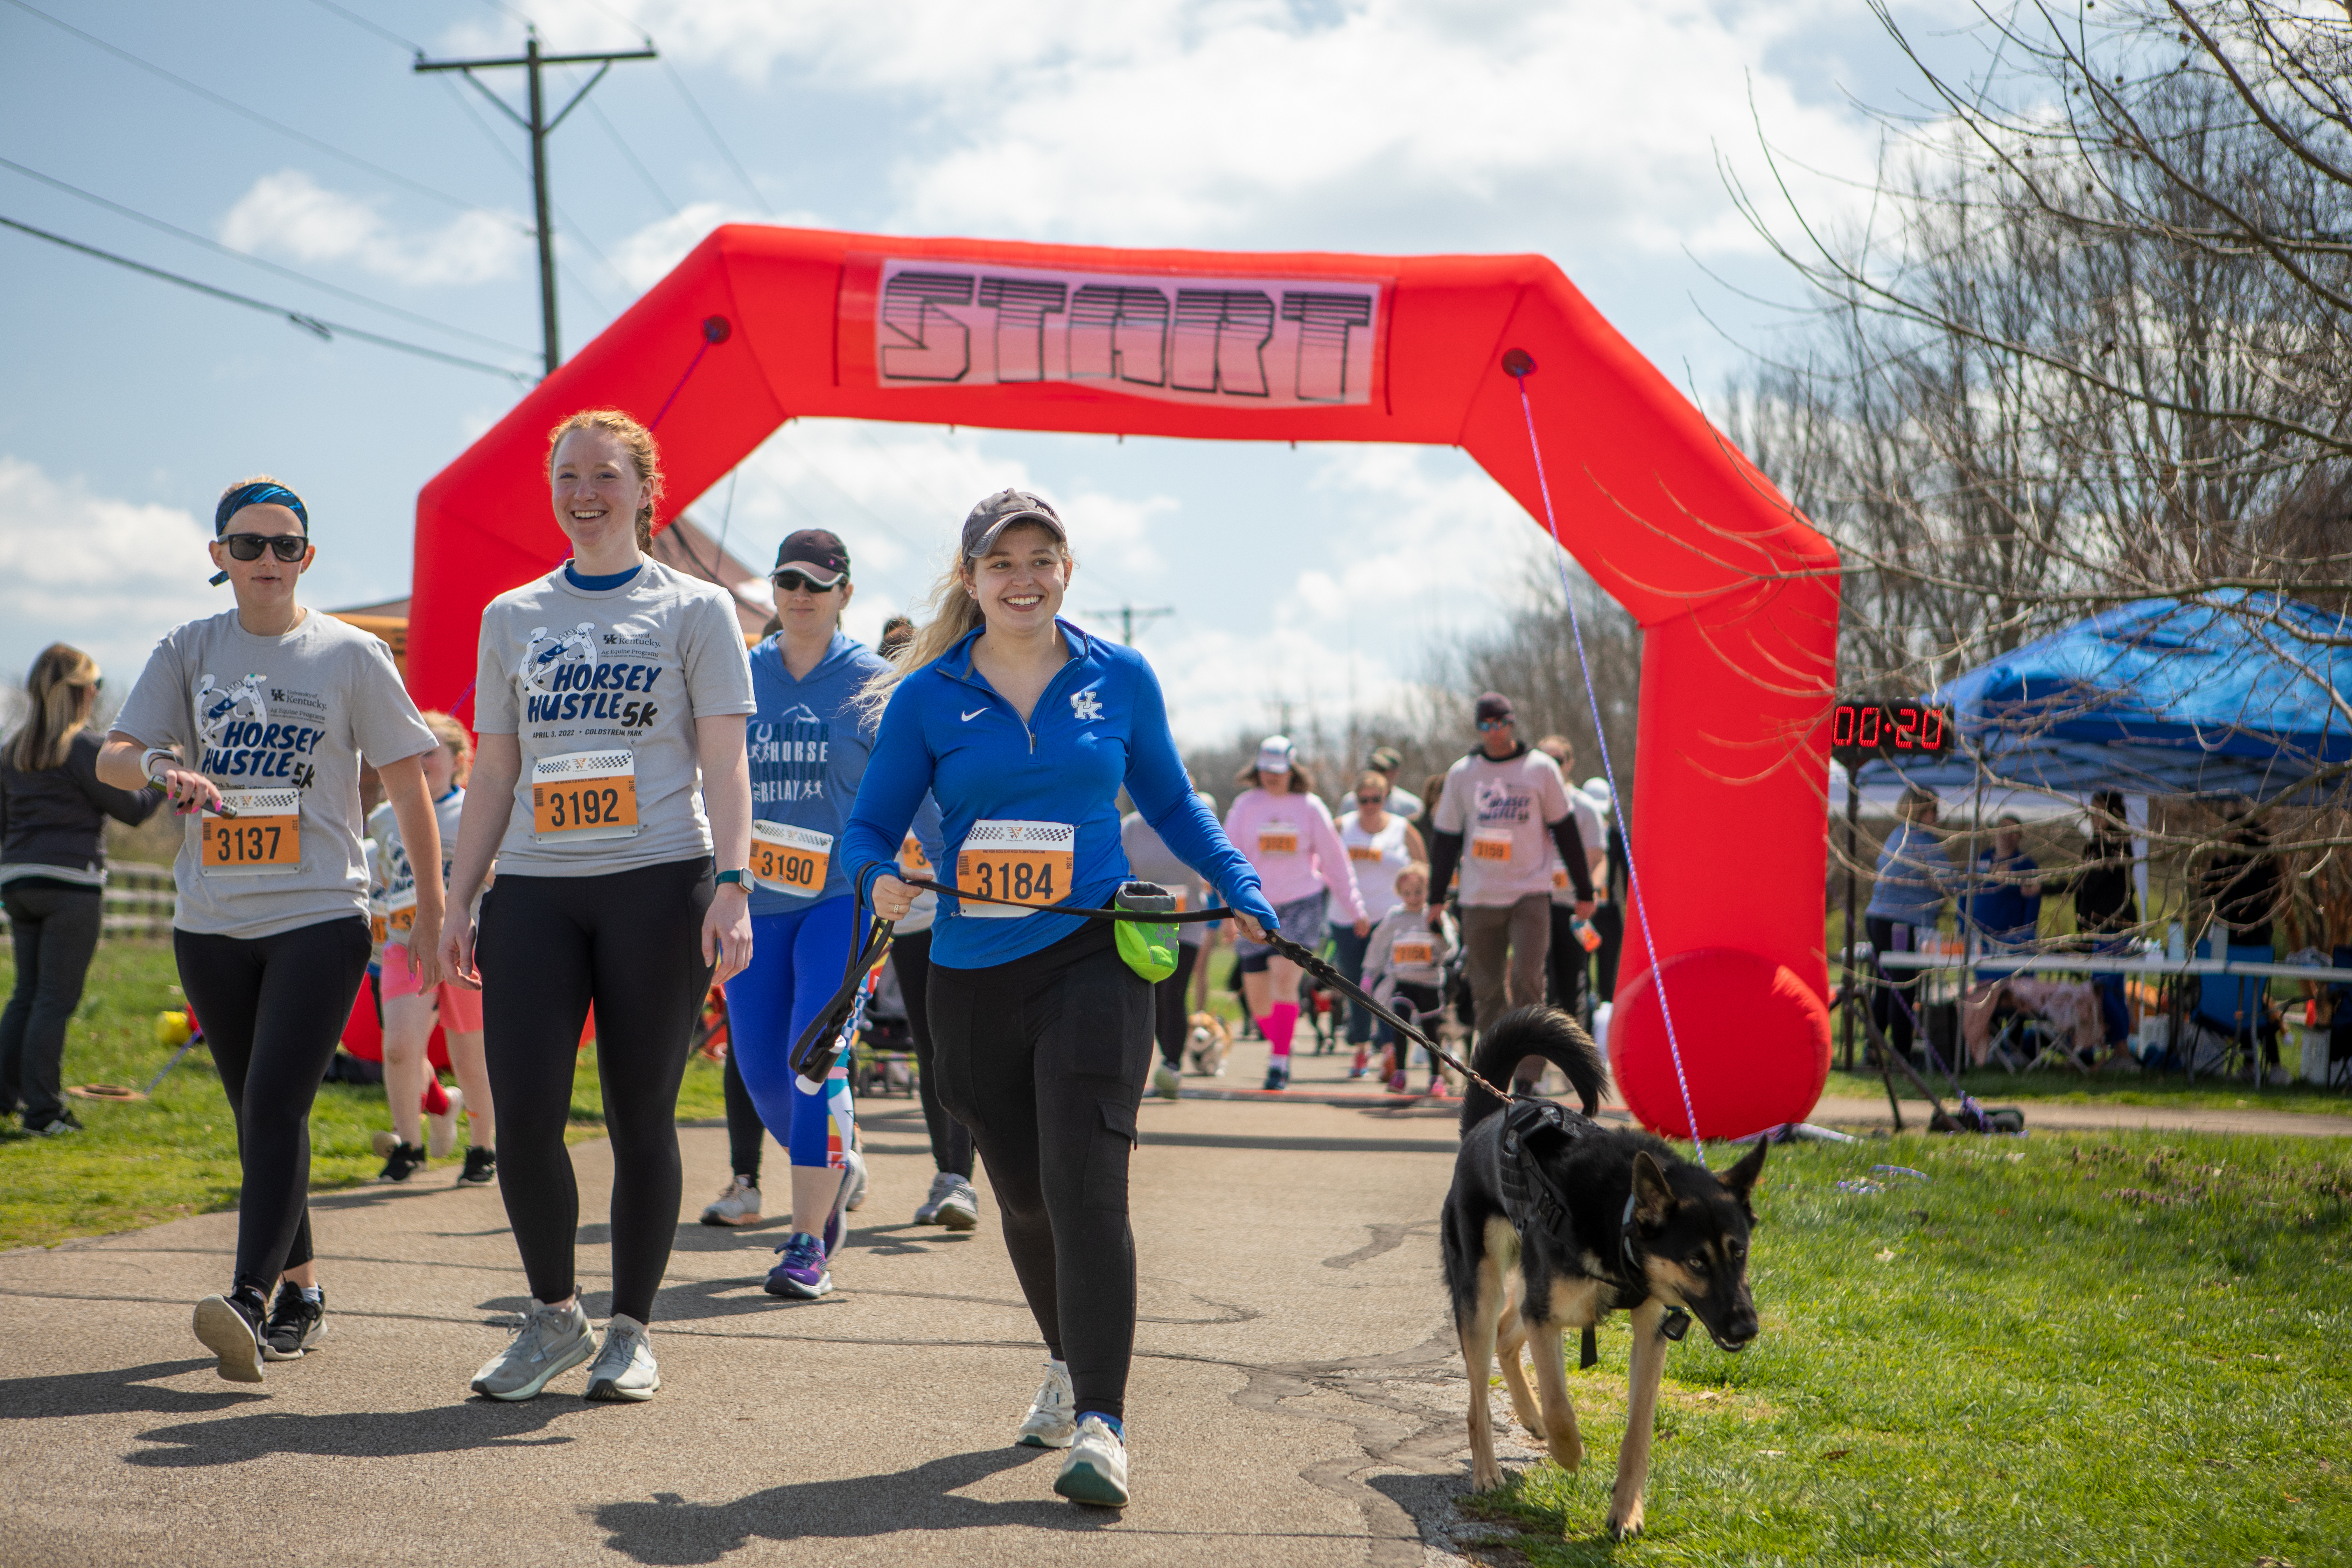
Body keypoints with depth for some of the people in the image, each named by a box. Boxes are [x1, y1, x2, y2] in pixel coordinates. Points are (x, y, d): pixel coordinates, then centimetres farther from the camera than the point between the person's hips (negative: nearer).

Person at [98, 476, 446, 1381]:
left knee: (276, 1103, -17)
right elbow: (111, 757, 3)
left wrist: (432, 908, 3)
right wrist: (161, 769, -21)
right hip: (211, 923, 4)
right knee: (254, 1115, 10)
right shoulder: (188, 652, 9)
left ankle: (249, 1301, -24)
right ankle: (302, 1291, 23)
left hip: (321, 915, -4)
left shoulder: (352, 655, 2)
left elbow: (406, 784, 5)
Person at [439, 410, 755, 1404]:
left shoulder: (695, 610, 6)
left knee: (641, 1117, 1)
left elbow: (724, 765, 0)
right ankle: (553, 1316, 12)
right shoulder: (513, 618, 16)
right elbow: (494, 774, 17)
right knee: (523, 1114, -7)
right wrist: (458, 900, 11)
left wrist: (732, 888, -12)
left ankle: (632, 1329, 14)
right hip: (535, 888, 3)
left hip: (657, 884, -3)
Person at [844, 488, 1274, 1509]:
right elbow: (870, 825, 4)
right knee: (1023, 1192, 14)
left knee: (1084, 1181, -16)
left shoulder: (1121, 680, 5)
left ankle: (1100, 1425, -18)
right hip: (975, 973, 2)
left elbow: (1169, 802, 17)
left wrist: (1242, 889, 6)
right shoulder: (928, 698, 2)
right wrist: (882, 879, -18)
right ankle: (1068, 1364, 39)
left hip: (1093, 956, -2)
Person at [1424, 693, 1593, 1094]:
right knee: (1486, 992, 3)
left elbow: (1565, 832, 5)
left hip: (1530, 894, -2)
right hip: (1479, 899, 2)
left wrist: (1584, 892, 6)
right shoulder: (1462, 774, 6)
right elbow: (1447, 839, 12)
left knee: (1526, 980, -15)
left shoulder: (1541, 768, 1)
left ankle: (1527, 1076, -10)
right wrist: (1436, 897, 12)